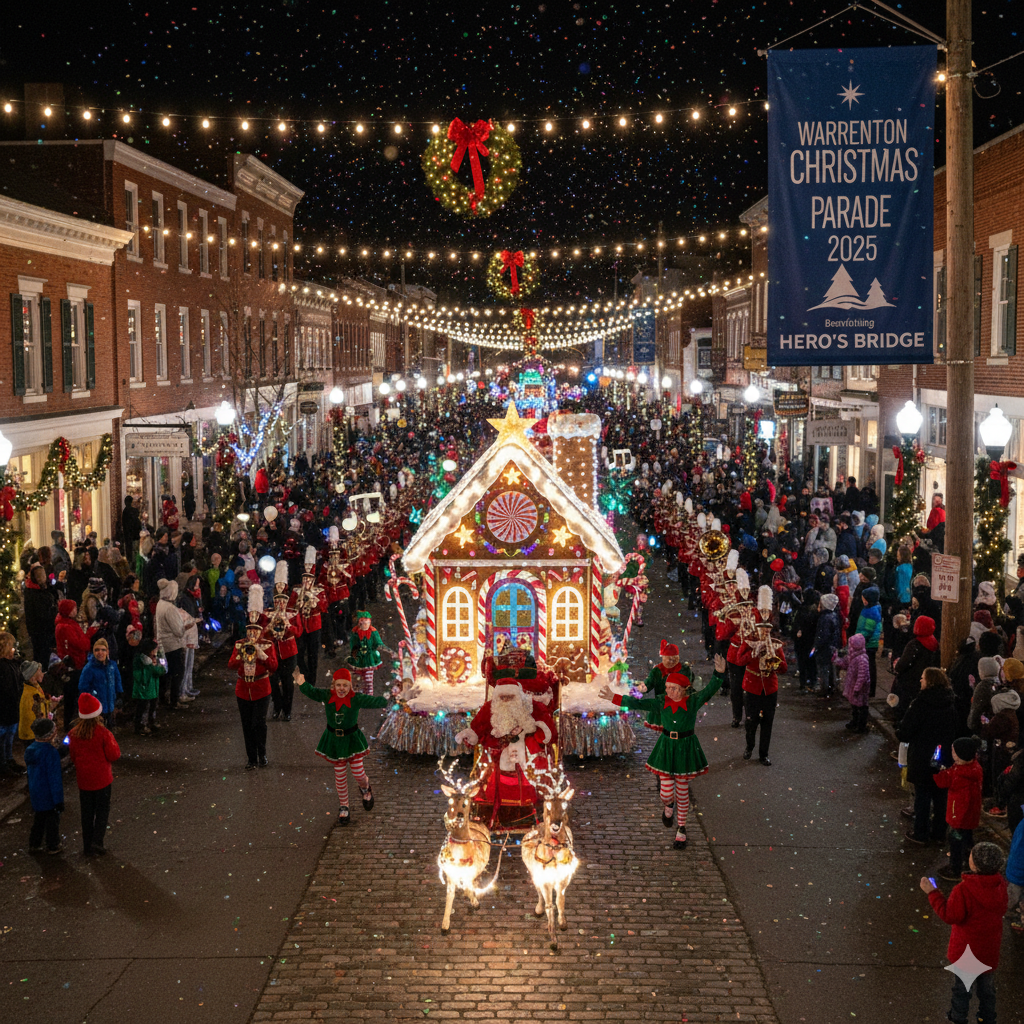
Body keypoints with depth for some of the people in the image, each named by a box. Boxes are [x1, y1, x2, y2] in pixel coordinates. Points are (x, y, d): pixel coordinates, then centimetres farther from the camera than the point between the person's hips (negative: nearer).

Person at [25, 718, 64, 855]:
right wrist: (58, 800, -17)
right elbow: (55, 778, -24)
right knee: (52, 819, 11)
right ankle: (53, 846, 24)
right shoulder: (50, 752, -27)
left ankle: (34, 845, 30)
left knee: (39, 818, 22)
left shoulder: (30, 749, -2)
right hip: (48, 795, -7)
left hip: (35, 792, 7)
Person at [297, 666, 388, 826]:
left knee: (357, 772, 0)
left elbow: (372, 701, -31)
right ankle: (343, 807, 27)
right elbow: (311, 691, -27)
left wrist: (387, 701, -48)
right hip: (334, 739, 2)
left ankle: (365, 789, 38)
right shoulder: (327, 696, -13)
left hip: (352, 739, -2)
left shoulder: (356, 699, -19)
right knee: (340, 775, 10)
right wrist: (302, 684, -46)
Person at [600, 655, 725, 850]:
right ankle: (668, 806, 39)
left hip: (686, 749, -1)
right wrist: (614, 698, -18)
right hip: (666, 748, 1)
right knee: (667, 793, 0)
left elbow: (710, 690, -26)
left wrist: (719, 674, -45)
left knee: (682, 792, 8)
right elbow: (637, 704, -9)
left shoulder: (693, 702, -12)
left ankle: (681, 829, 26)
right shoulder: (661, 703, -6)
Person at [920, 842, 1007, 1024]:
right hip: (990, 950, 5)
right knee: (987, 986, 23)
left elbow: (950, 916, -25)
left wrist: (932, 893, -20)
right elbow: (1002, 910, 4)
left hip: (966, 949, -5)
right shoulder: (1000, 885, -13)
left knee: (962, 988, 15)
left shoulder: (963, 890, -31)